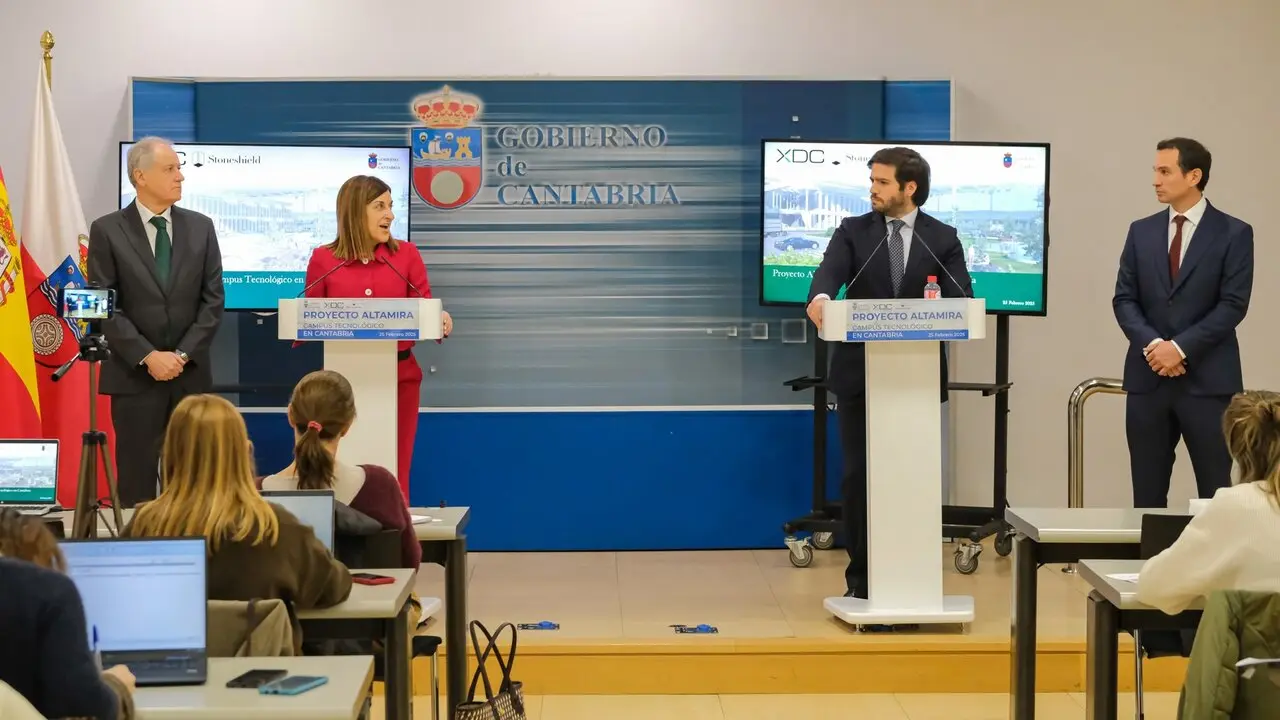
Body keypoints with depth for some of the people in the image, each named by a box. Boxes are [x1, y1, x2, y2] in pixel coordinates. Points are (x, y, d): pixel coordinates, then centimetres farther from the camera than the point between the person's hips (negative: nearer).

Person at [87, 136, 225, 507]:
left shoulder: (201, 227, 8)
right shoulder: (107, 230, -1)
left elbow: (213, 299, 4)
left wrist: (183, 354, -8)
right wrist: (147, 357, -13)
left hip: (190, 374, 3)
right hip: (133, 375, -2)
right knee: (137, 479, 0)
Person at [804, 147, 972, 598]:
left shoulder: (942, 238, 4)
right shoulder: (853, 231, 4)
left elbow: (961, 296, -6)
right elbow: (830, 271, -15)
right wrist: (821, 298, -38)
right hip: (859, 374, 0)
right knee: (858, 475, 2)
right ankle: (861, 578, 12)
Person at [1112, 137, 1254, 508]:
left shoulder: (1234, 233, -1)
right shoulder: (1141, 231, 10)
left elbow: (1233, 305, -8)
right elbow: (1124, 299, 6)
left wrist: (1181, 347, -15)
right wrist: (1152, 345, -11)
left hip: (1207, 380, -3)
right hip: (1148, 378, 4)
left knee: (1215, 494, 0)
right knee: (1147, 493, 6)